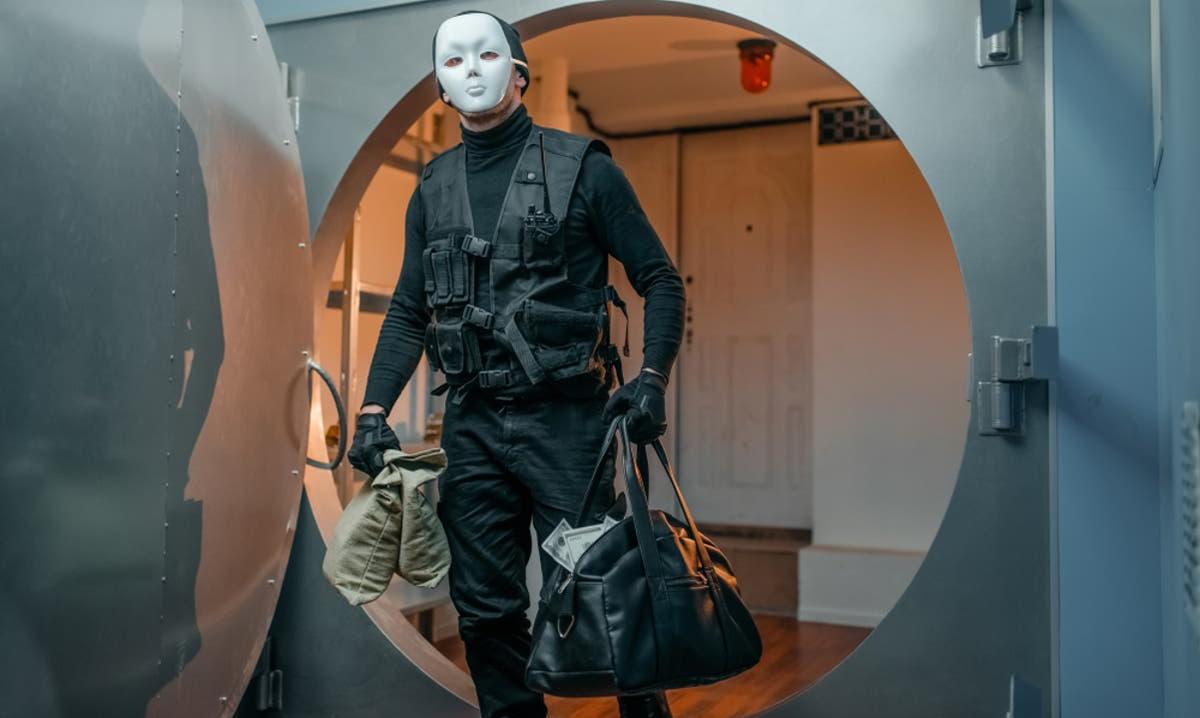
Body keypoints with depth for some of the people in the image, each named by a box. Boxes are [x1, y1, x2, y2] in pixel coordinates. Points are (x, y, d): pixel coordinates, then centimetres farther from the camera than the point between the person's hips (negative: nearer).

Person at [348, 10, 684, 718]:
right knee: (485, 606, 10)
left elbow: (662, 282, -1)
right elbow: (408, 312, 13)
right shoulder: (434, 188, 11)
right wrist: (373, 409, 3)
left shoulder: (580, 166, -2)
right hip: (472, 423, 5)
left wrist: (653, 378, -16)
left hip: (566, 418, -4)